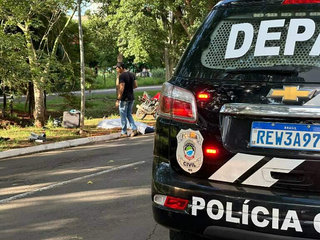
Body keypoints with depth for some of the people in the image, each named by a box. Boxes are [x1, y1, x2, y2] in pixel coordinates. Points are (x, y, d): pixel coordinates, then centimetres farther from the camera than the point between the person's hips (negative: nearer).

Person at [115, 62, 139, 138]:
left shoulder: (122, 76, -16)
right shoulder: (132, 75, 8)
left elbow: (121, 89, -20)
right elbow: (136, 85, 10)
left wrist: (118, 100, -17)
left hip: (124, 98, -8)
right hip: (131, 97, 8)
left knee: (123, 116, 3)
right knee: (129, 114, 17)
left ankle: (124, 133, 8)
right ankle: (134, 129, 6)